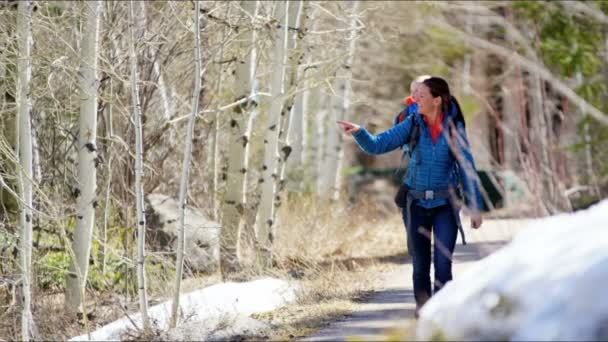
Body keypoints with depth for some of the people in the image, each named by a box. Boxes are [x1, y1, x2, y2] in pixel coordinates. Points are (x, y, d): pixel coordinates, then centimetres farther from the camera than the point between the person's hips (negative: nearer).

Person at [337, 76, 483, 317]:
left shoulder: (454, 129, -6)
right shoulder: (413, 125, -3)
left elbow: (467, 168, -1)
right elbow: (377, 145, -6)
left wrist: (475, 206, -3)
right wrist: (359, 132, -26)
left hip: (444, 205, -2)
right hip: (416, 204, 2)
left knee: (443, 264, -10)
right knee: (420, 265, 7)